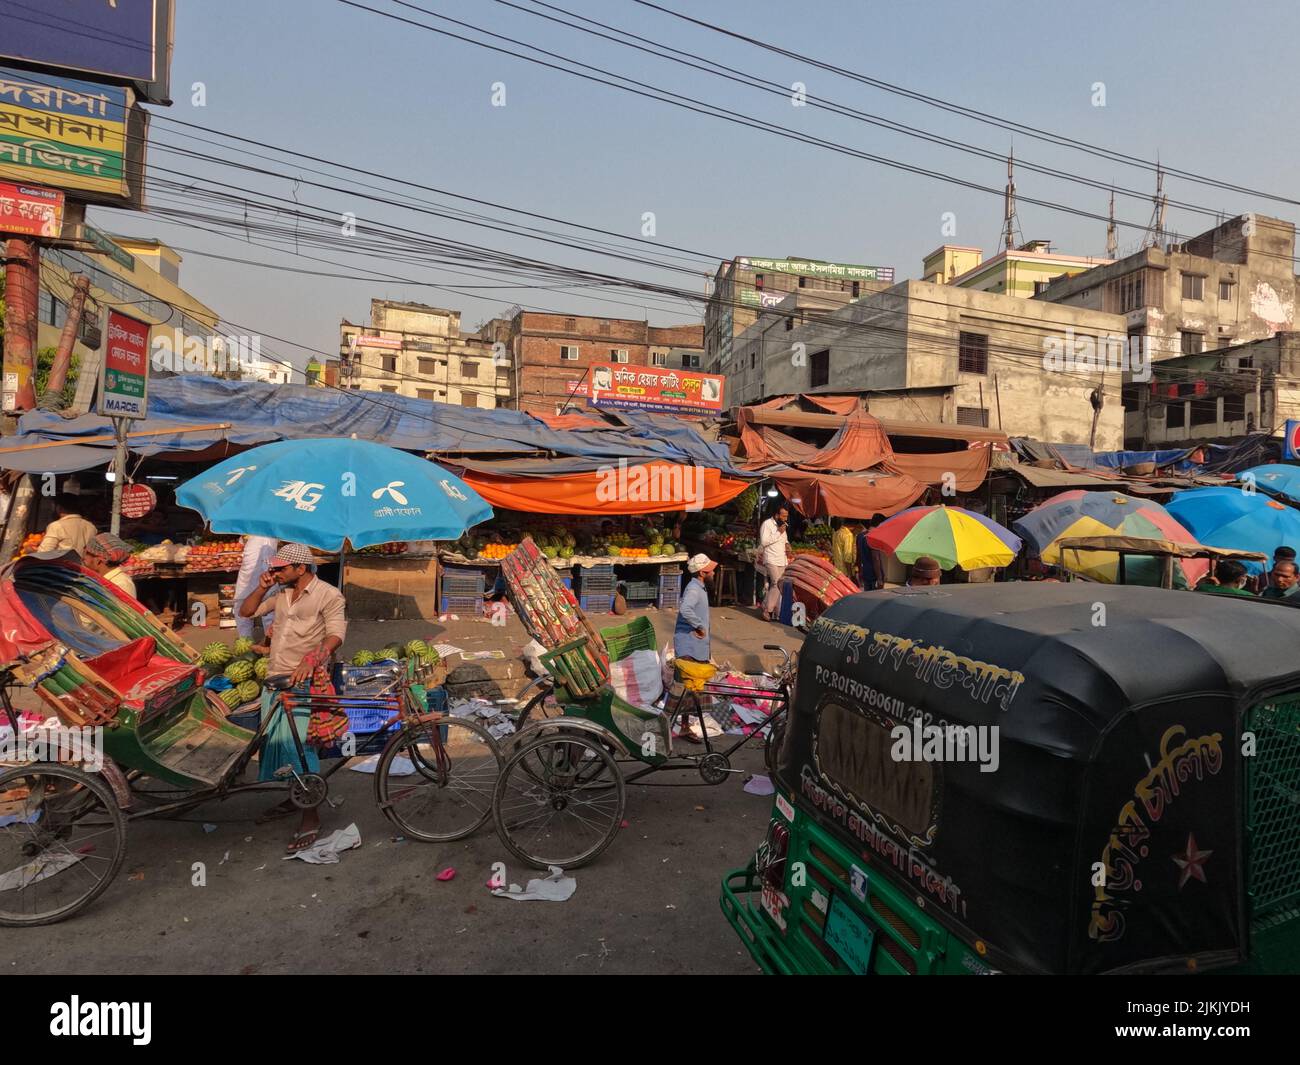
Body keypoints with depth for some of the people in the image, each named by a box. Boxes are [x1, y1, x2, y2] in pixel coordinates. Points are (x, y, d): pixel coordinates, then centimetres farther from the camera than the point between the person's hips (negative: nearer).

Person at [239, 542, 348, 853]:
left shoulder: (328, 595, -8)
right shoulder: (281, 593, 13)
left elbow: (335, 634, -17)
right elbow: (246, 611, 17)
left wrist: (310, 659, -32)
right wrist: (263, 587, 2)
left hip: (305, 680, -8)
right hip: (275, 678, 8)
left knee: (297, 743, -14)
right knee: (273, 740, 14)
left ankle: (311, 816, -5)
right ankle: (292, 799, 33)